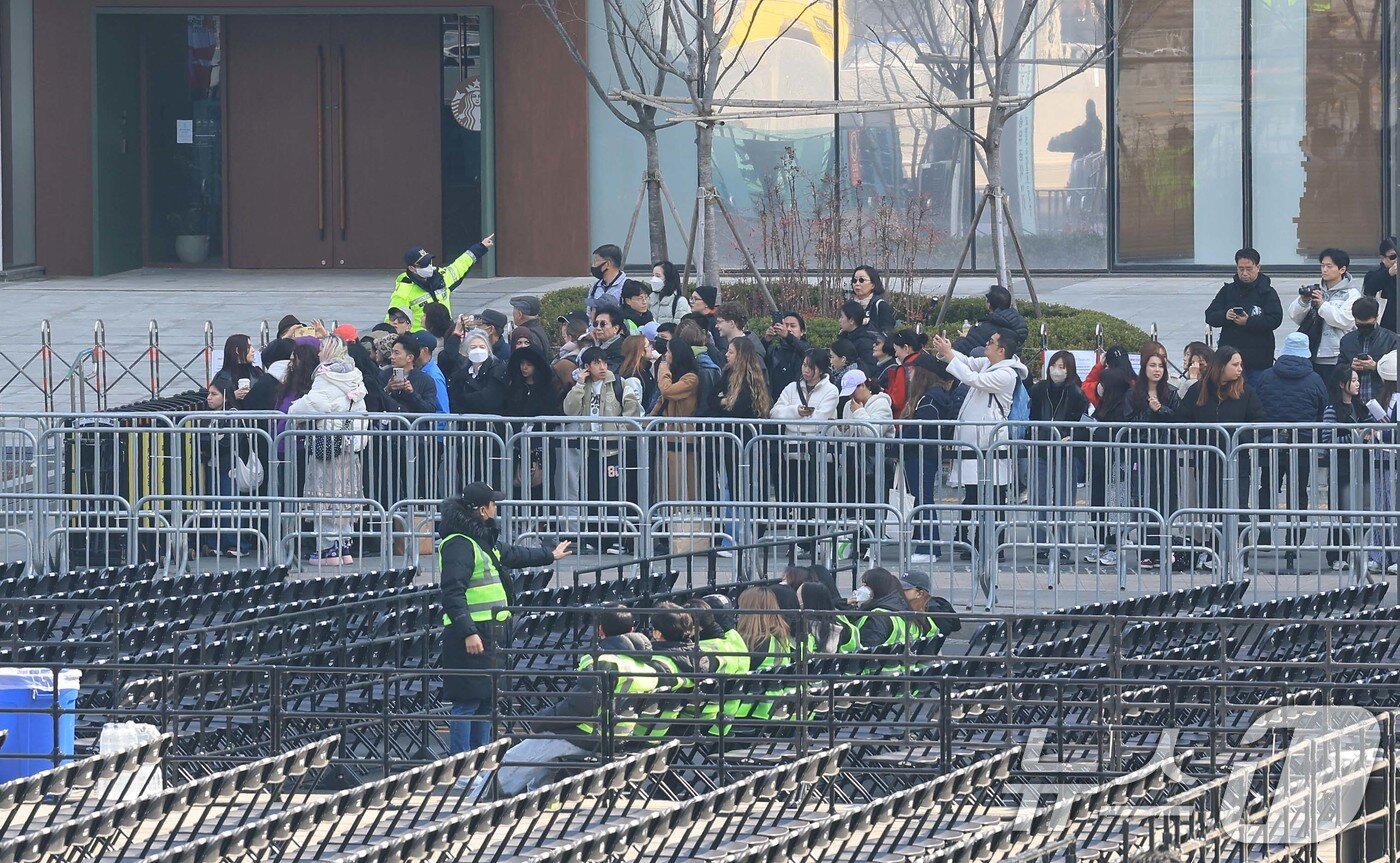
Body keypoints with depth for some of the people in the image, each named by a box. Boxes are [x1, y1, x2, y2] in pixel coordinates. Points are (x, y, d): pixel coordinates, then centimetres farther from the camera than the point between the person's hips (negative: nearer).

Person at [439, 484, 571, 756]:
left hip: (491, 637, 11)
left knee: (487, 700, 14)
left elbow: (514, 555, 40)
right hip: (472, 637, -11)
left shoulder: (485, 542, 19)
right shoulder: (458, 544, -15)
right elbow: (452, 593, -22)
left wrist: (550, 555, 55)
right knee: (468, 701, -11)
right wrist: (468, 633, -28)